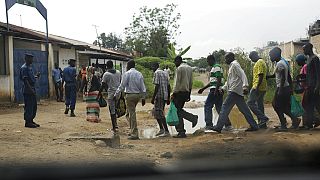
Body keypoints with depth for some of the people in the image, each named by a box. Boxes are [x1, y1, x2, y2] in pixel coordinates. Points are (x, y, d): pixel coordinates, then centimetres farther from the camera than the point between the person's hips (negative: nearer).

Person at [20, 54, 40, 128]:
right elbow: (25, 80, -19)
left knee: (34, 106, 13)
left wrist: (36, 76, 7)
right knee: (28, 106, -4)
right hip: (27, 90, -10)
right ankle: (27, 122, 3)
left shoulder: (30, 67, 16)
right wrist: (31, 89, -24)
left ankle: (31, 121, 22)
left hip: (32, 89, 10)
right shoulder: (24, 68, -13)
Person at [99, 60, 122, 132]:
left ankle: (114, 126, 0)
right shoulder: (118, 72, 9)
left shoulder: (106, 74, -7)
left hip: (111, 93, -5)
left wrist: (99, 93, 1)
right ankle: (115, 125, 15)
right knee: (115, 109, 15)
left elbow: (103, 85, -7)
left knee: (112, 110, 0)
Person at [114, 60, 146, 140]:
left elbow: (122, 86, -9)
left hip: (130, 95, -6)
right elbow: (143, 87, 9)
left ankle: (135, 134, -3)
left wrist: (116, 95, -3)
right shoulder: (139, 74, 9)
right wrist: (143, 98, 14)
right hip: (138, 95, 6)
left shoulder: (127, 74, -8)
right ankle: (133, 131, 17)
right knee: (129, 113, 19)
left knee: (132, 114, -3)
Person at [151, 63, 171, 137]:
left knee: (160, 114, -5)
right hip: (165, 96, 9)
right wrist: (168, 98, 20)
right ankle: (161, 129, 16)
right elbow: (168, 86, 17)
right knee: (154, 112, 17)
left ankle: (166, 131, -4)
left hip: (159, 96, -9)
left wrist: (153, 98, -16)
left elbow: (157, 86, -17)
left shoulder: (157, 73, -8)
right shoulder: (165, 73, 18)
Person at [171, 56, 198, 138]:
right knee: (179, 110, 18)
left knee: (177, 111, -3)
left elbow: (177, 83, -15)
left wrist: (174, 94, -12)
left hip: (180, 92, -8)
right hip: (186, 92, 9)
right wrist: (189, 94, 20)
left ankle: (181, 132, -3)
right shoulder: (189, 68, 16)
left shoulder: (179, 68, -10)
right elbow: (191, 83, 17)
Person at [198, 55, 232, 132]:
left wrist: (216, 90, -27)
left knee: (207, 106, -5)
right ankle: (228, 124, 8)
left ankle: (209, 125, -4)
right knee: (219, 108, 9)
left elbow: (219, 79, -19)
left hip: (215, 90, -10)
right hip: (219, 91, 10)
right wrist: (203, 89, 28)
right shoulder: (214, 67, 23)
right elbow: (212, 82, 28)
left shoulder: (216, 67, -8)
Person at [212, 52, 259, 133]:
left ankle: (218, 127, -8)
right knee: (244, 109, 9)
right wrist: (223, 88, 21)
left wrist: (245, 86, -30)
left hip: (234, 91, -10)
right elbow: (229, 81, 29)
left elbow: (242, 74, -18)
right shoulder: (231, 66, 24)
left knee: (225, 107, -8)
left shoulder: (234, 65, -6)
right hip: (238, 92, 10)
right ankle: (254, 126, 10)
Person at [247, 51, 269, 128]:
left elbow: (261, 75, -21)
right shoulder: (262, 62, 20)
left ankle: (263, 118, -12)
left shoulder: (259, 62, -12)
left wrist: (257, 87, -24)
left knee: (250, 103, -9)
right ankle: (262, 123, 12)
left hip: (258, 87, -10)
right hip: (262, 88, 10)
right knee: (260, 105, 11)